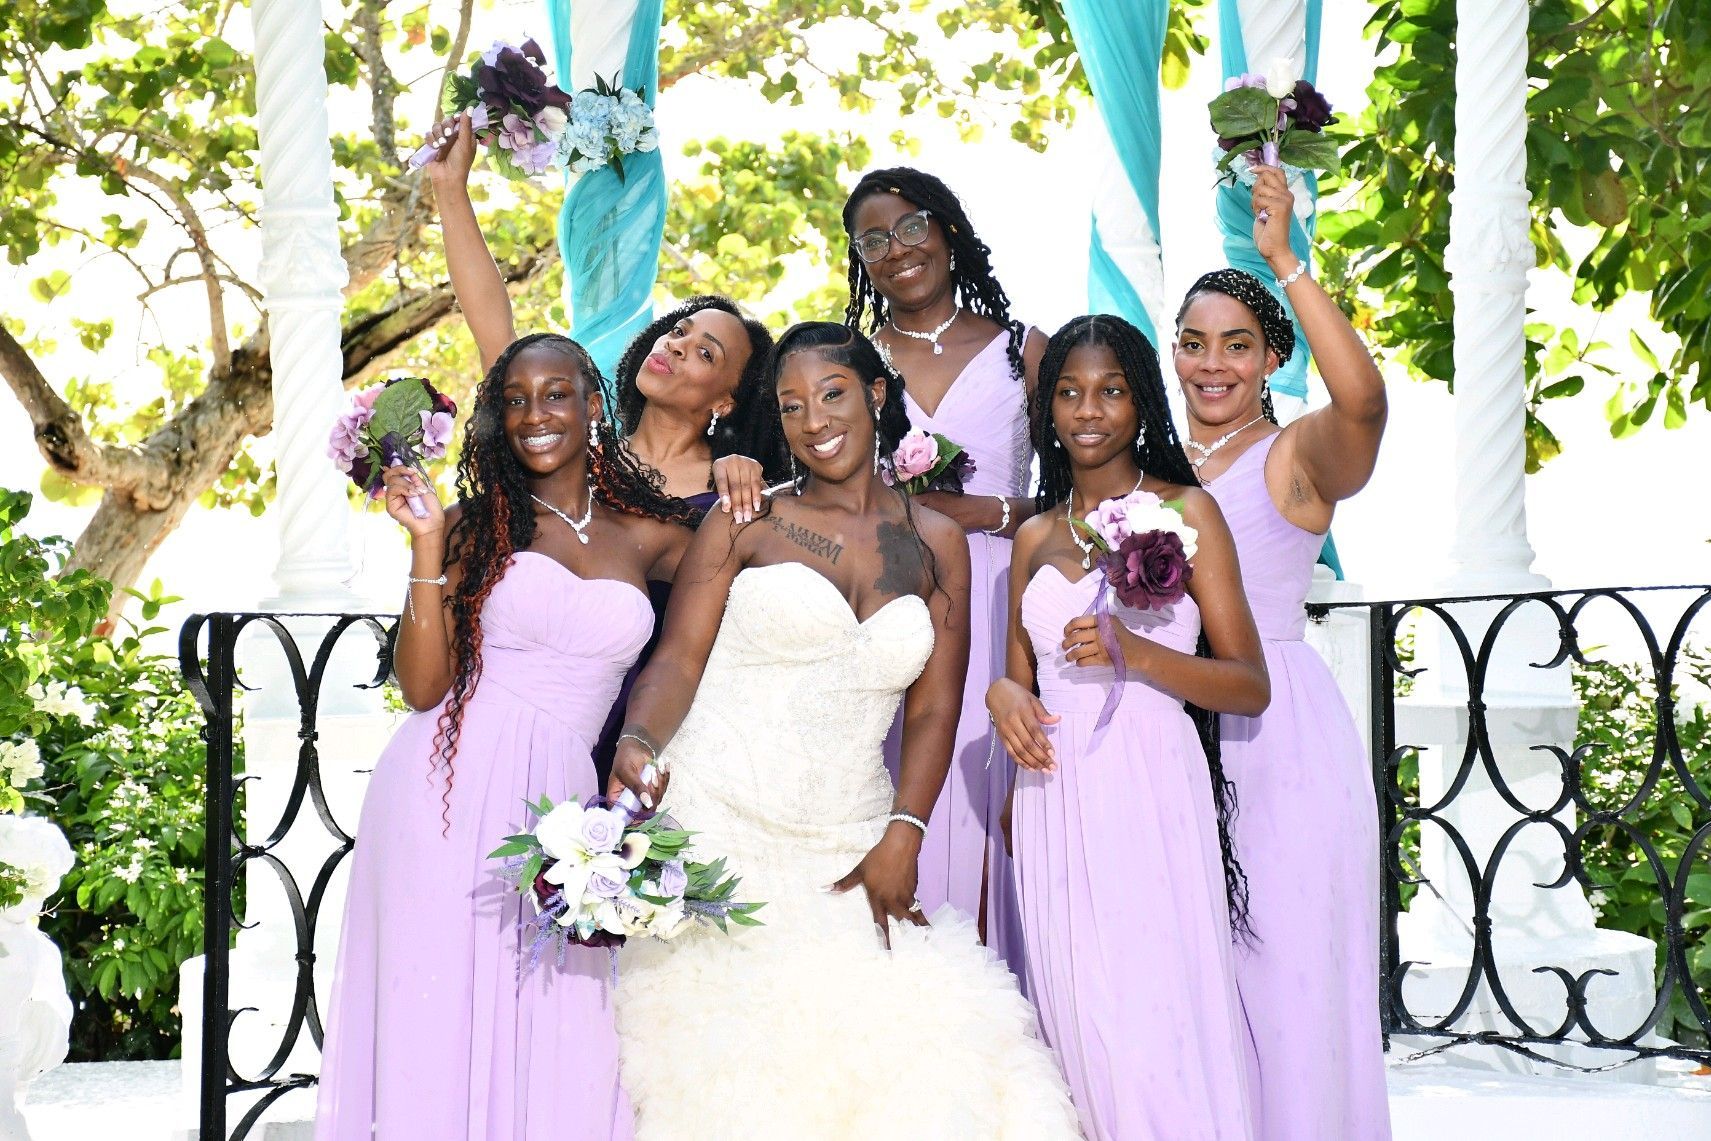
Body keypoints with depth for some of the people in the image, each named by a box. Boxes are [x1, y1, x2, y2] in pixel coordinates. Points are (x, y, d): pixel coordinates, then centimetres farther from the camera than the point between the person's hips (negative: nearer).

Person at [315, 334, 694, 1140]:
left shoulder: (651, 537, 10)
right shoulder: (476, 524, 3)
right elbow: (423, 685, -4)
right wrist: (427, 544, -11)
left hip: (561, 803, 2)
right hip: (448, 793, -2)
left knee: (552, 1046, 2)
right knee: (441, 1020, 2)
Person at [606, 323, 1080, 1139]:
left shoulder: (935, 544, 12)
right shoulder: (746, 524, 6)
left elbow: (934, 706, 7)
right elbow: (678, 662, -2)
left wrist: (903, 834, -6)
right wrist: (638, 741, -23)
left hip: (847, 850, 2)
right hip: (717, 828, -2)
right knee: (732, 1071, -13)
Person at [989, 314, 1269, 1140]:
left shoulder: (1185, 511, 3)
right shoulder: (1034, 536, 17)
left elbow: (1250, 687, -2)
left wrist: (1134, 653, -17)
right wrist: (1004, 695, -1)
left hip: (1150, 789, -4)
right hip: (1056, 798, 4)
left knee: (1158, 1021, -11)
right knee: (1082, 1026, 2)